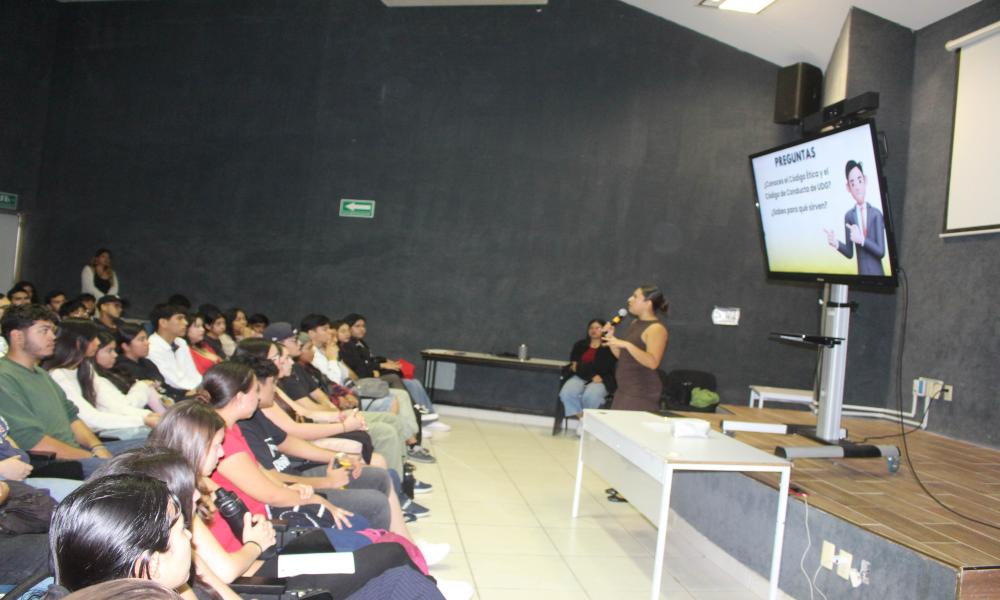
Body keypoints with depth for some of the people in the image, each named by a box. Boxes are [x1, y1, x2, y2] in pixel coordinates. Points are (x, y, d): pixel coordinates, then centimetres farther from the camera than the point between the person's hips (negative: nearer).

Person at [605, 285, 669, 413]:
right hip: (624, 389, 8)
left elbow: (653, 362, -24)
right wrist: (610, 338, 3)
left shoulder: (656, 329, -12)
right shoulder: (634, 323, 14)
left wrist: (626, 344, -30)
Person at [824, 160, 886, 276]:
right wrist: (836, 243, -17)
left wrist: (862, 239, -22)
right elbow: (850, 253, 1)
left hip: (877, 273, -1)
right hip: (861, 273, 1)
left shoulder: (876, 213, -5)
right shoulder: (849, 216, -3)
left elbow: (881, 251, -9)